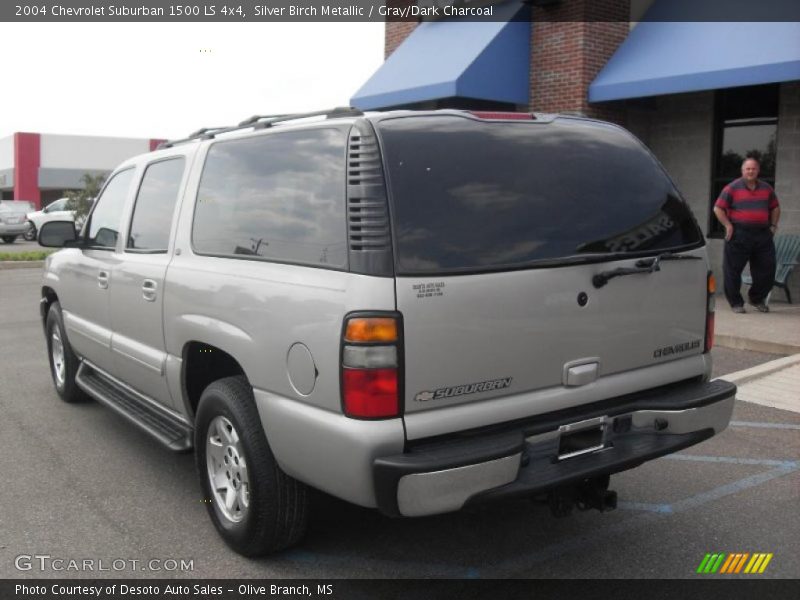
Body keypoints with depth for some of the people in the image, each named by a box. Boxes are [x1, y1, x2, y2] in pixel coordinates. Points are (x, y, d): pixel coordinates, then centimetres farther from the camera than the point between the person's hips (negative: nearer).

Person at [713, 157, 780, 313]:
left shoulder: (767, 188, 12)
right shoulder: (732, 188, -2)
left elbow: (775, 208, 24)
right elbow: (718, 208, -3)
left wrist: (773, 225, 13)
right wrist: (728, 225, -10)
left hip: (763, 235, 4)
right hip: (739, 235, -4)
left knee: (767, 269, 6)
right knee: (733, 270, -1)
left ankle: (757, 299, 26)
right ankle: (736, 303, 11)